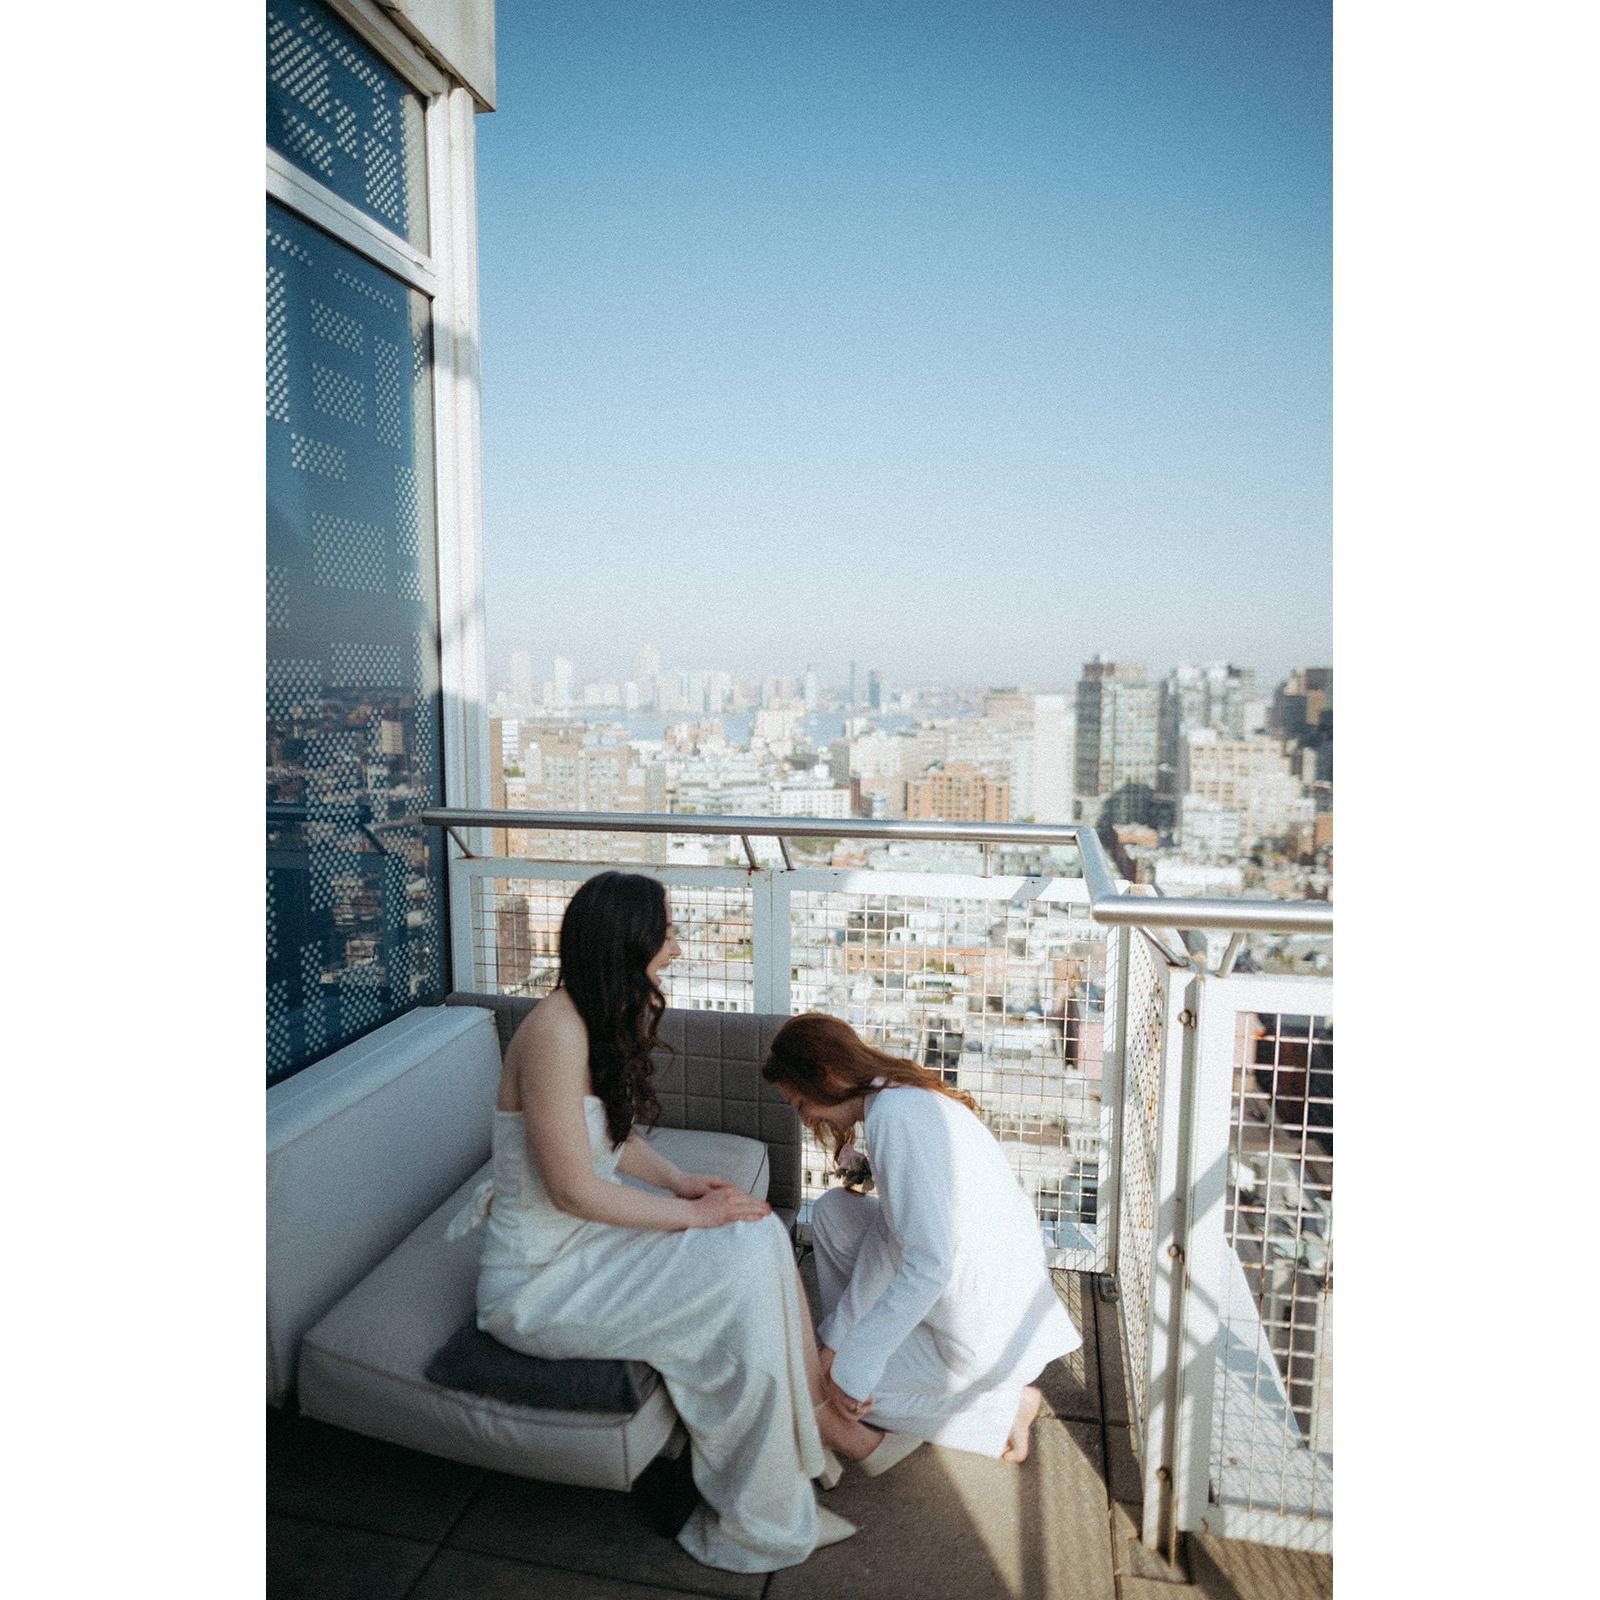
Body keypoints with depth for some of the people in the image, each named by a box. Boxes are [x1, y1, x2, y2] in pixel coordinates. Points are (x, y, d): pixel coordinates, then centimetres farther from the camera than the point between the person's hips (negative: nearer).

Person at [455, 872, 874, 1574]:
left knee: (761, 1234, -6)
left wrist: (682, 1181, -3)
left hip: (586, 1235, 9)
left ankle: (819, 1402, 5)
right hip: (537, 1279, -9)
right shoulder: (557, 1029, -27)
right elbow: (572, 1188, -26)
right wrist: (693, 1212, -19)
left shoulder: (608, 1020, 3)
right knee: (741, 1270, -16)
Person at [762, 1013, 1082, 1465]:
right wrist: (838, 1335, 5)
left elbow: (931, 1263, -29)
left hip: (986, 1336, -9)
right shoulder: (905, 1095, 5)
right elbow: (894, 1231, 8)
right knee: (830, 1209, 10)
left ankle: (1001, 1403, 9)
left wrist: (852, 1363, -19)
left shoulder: (895, 1116, -25)